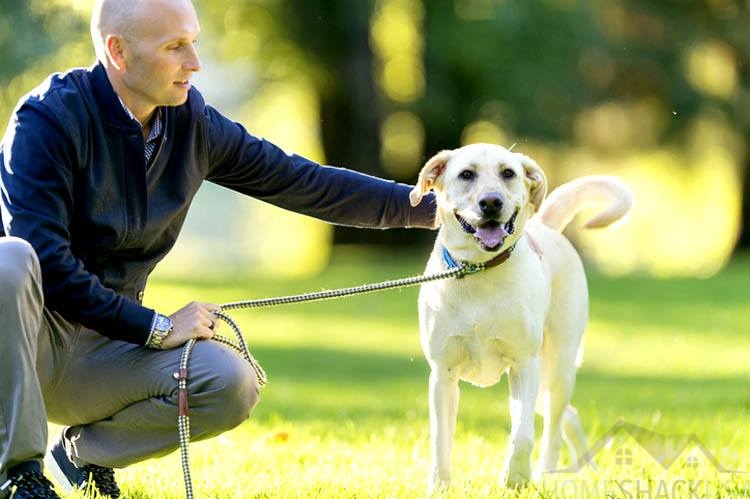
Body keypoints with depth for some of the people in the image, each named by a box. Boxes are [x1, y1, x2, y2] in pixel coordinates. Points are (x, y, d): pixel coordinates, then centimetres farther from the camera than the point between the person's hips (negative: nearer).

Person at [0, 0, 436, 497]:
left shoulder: (192, 121, 1)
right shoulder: (51, 116, -17)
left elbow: (301, 182, 8)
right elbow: (42, 258, -24)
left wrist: (429, 207, 4)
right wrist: (155, 327, -20)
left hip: (106, 346, 5)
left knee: (232, 384, -20)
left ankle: (87, 450, 5)